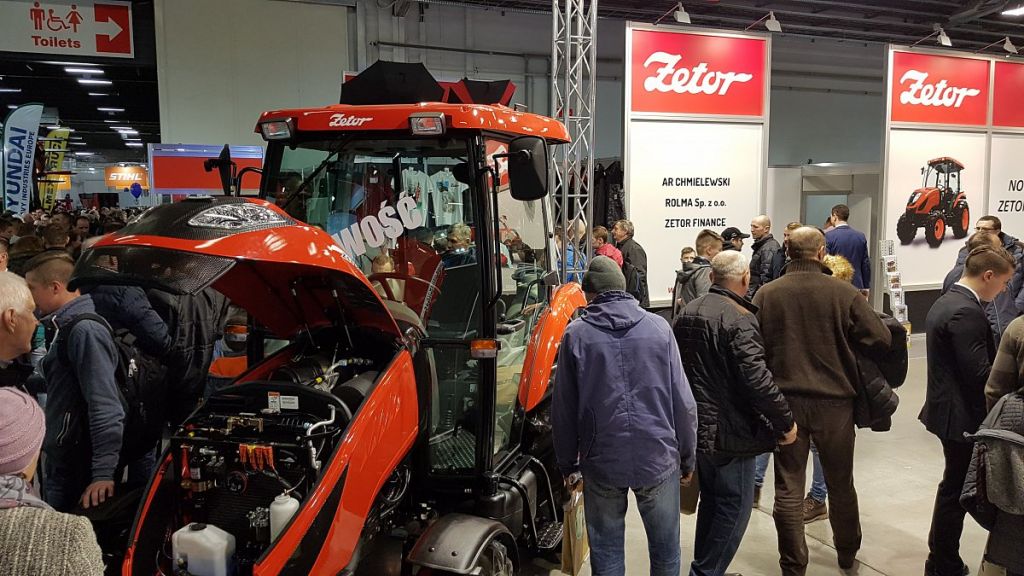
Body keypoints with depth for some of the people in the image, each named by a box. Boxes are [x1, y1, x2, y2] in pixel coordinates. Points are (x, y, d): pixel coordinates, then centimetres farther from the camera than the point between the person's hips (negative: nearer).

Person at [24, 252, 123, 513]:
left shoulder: (85, 330, -20)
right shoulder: (68, 327, 11)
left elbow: (105, 405, -26)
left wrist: (104, 472, -29)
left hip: (77, 470, -9)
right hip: (59, 463, 9)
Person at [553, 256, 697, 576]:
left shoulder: (576, 335, -4)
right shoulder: (658, 327, -3)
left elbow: (564, 409, 0)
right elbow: (683, 401, -3)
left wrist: (567, 464, 11)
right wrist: (687, 457, 9)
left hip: (602, 462, 0)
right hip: (659, 457, 0)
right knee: (665, 550, 16)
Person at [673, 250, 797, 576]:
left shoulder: (688, 313, 7)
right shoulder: (740, 320, -19)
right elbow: (757, 380, -26)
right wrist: (786, 422, -16)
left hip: (696, 425, 8)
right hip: (729, 431, -8)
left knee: (711, 500, 21)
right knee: (734, 506, 4)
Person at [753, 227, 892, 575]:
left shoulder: (766, 295, -6)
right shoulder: (844, 294, -9)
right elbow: (881, 341, -7)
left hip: (785, 402, 0)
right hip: (834, 402, 0)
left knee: (788, 488, 7)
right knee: (840, 482, 19)